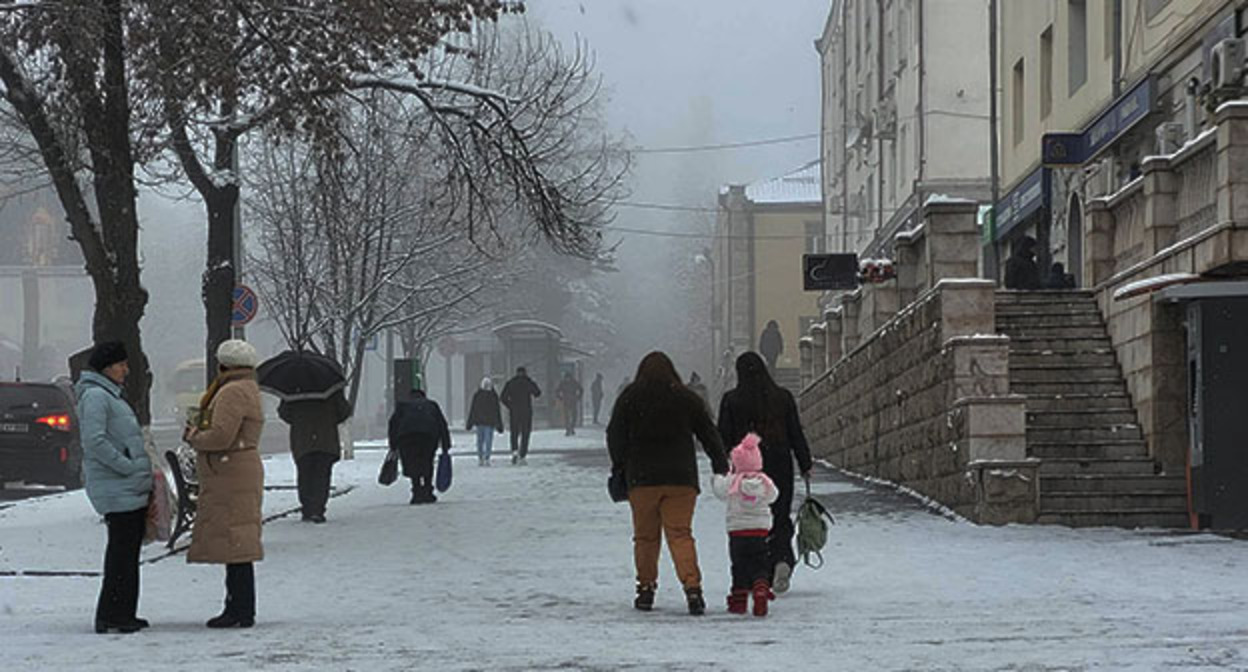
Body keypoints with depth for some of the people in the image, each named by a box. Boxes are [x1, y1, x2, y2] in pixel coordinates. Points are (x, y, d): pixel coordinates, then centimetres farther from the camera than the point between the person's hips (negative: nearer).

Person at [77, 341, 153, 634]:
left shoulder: (110, 396, 22)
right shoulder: (95, 396, -11)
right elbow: (94, 441, -22)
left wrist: (143, 471, 16)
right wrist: (129, 467, -19)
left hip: (131, 489, 10)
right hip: (116, 490, -10)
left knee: (129, 549, 12)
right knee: (121, 549, -10)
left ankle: (124, 613, 17)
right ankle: (110, 616, -8)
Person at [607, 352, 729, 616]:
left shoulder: (629, 398, 3)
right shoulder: (686, 398, 6)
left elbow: (615, 435, 1)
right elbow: (709, 434, 9)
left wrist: (619, 467, 11)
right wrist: (721, 468, 15)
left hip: (642, 478, -1)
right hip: (681, 479, 1)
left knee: (645, 536, 11)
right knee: (681, 534, -2)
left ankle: (646, 588, 12)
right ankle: (692, 587, -18)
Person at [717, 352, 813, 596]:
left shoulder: (731, 400, -2)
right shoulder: (783, 397, 3)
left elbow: (724, 438, -2)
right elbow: (796, 435, 4)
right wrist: (805, 465, 11)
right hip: (780, 466, 1)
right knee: (780, 519, 9)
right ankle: (782, 559, -17)